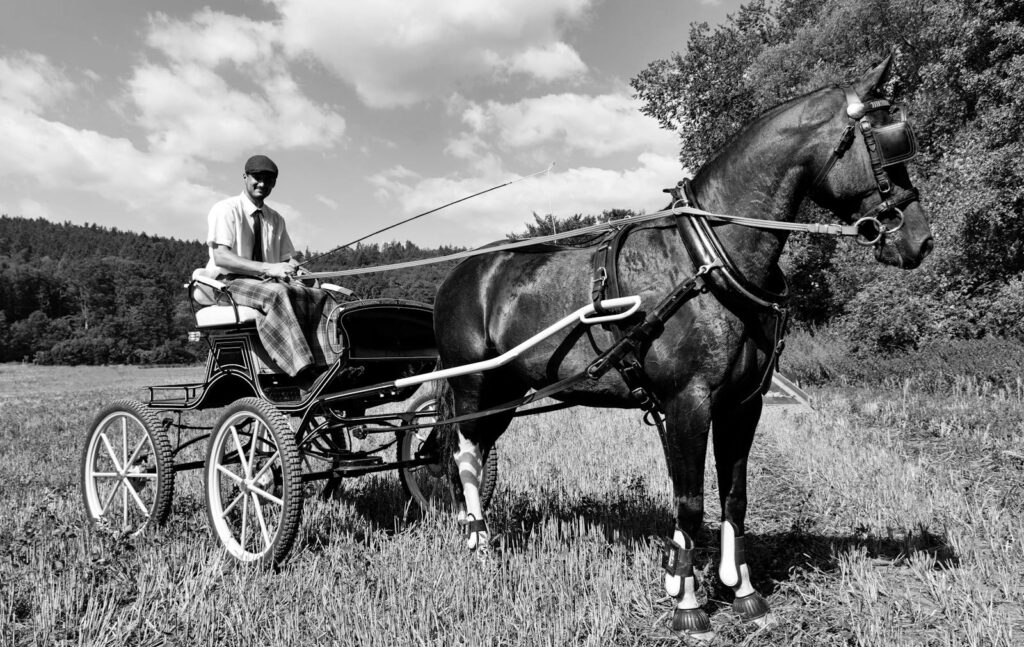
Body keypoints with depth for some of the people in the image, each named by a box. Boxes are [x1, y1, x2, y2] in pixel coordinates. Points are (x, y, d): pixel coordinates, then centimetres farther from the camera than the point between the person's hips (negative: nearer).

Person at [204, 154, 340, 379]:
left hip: (268, 282, 6)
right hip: (229, 283, -6)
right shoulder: (226, 209, -3)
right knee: (277, 293, -37)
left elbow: (288, 258, 16)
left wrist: (294, 268, -11)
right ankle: (303, 368, -46)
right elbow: (220, 257, -16)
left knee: (319, 295, -21)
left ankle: (330, 363, -34)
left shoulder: (275, 219, 17)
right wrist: (268, 268, -26)